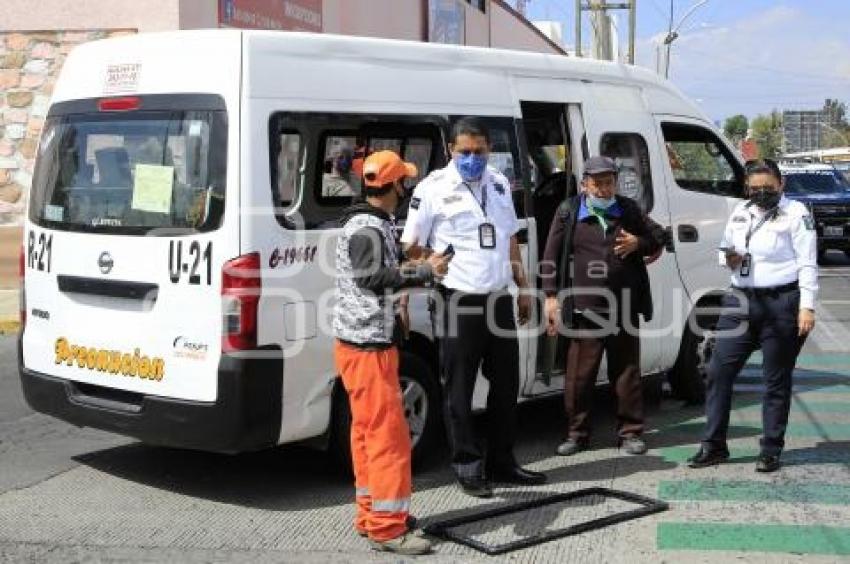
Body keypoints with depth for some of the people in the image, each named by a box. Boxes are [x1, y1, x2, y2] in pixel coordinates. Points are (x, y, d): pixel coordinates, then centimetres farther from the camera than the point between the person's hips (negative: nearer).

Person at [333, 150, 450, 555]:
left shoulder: (373, 225, 17)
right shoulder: (366, 228, -15)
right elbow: (373, 277, -26)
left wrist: (417, 270, 18)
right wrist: (424, 271, -20)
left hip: (362, 343, 11)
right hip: (367, 345, -11)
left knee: (368, 431, 15)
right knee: (388, 434, -8)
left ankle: (370, 515, 24)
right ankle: (387, 528, -4)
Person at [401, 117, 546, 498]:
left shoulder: (499, 184, 12)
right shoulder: (434, 188, -6)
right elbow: (413, 248, -6)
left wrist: (523, 288, 18)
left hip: (499, 297, 6)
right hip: (458, 300, -6)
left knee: (506, 384, 12)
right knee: (459, 390, 1)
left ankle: (501, 462, 24)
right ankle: (468, 467, 11)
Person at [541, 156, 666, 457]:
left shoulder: (629, 210, 10)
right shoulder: (569, 212, 3)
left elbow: (658, 236, 18)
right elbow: (551, 257, 3)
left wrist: (639, 244, -4)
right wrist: (552, 296, -4)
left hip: (624, 308, 2)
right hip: (584, 309, -2)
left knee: (627, 372, 8)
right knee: (579, 375, 2)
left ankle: (630, 432, 18)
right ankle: (577, 433, 14)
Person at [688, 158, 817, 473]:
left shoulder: (795, 213, -2)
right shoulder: (740, 213, 14)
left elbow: (807, 263, -6)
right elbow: (725, 249, 25)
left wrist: (807, 306, -14)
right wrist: (728, 259, 0)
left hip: (781, 304, -5)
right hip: (740, 300, 6)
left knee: (777, 379, 3)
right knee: (719, 371, 2)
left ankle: (771, 450, 13)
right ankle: (714, 446, 10)